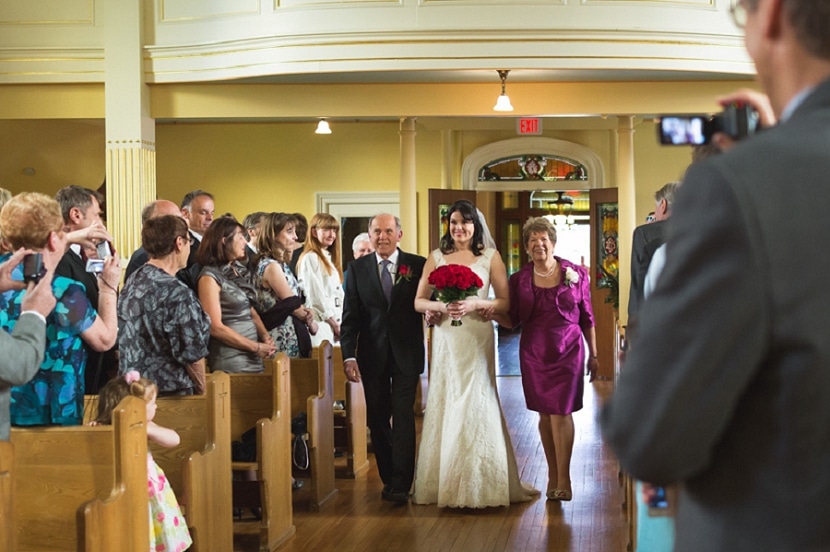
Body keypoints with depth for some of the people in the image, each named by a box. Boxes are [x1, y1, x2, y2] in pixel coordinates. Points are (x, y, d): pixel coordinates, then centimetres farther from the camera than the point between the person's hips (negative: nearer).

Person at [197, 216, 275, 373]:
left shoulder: (238, 270, 11)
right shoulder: (210, 277, -11)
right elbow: (215, 327, -15)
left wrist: (265, 336, -3)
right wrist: (256, 347, -13)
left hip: (253, 358, 7)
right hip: (231, 360, -7)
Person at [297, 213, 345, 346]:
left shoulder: (329, 259, 20)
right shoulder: (310, 258, -6)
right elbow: (316, 296, -12)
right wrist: (335, 325, -9)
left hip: (334, 323, 8)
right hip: (321, 324, -8)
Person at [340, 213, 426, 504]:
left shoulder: (417, 265, -1)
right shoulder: (358, 268, 3)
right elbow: (350, 316, 1)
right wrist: (348, 355, -7)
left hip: (406, 354, -2)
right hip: (372, 356, 2)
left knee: (403, 417, -5)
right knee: (377, 419, 9)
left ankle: (401, 485, -2)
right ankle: (388, 478, 21)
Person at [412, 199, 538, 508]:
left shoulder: (490, 257, 5)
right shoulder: (436, 258, 9)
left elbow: (505, 302, 1)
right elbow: (418, 302, 6)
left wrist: (474, 304, -14)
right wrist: (441, 306, -13)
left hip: (477, 340, -2)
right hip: (446, 341, 2)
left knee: (477, 405, -4)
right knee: (445, 406, 1)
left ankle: (481, 485, 4)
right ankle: (445, 484, 8)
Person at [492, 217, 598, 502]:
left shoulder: (576, 274, 0)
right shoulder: (519, 280, 3)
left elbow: (586, 317, 4)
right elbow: (512, 321, 3)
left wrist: (593, 354, 5)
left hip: (568, 351, -2)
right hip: (534, 353, 2)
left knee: (561, 413, -7)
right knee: (545, 415, 7)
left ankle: (563, 478, 3)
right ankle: (553, 474, 19)